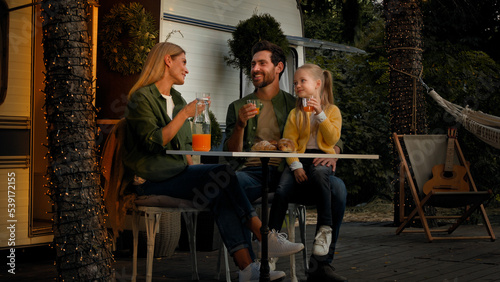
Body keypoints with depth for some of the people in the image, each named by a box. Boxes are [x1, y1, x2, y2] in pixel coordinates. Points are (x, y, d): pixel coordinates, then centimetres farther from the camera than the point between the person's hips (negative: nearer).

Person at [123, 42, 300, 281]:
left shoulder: (176, 99, 22)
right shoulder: (141, 97, -4)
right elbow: (153, 142, -18)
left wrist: (193, 170, 6)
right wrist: (185, 114, -16)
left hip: (178, 172, 7)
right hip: (153, 180, -7)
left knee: (222, 196, -23)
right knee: (224, 174, -25)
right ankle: (264, 234, -20)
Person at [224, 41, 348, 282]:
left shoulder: (296, 106, 20)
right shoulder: (237, 107, 19)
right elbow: (231, 153, 11)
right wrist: (240, 125, -7)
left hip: (287, 172, 1)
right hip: (252, 172, -1)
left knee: (337, 186, -26)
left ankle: (321, 262, -12)